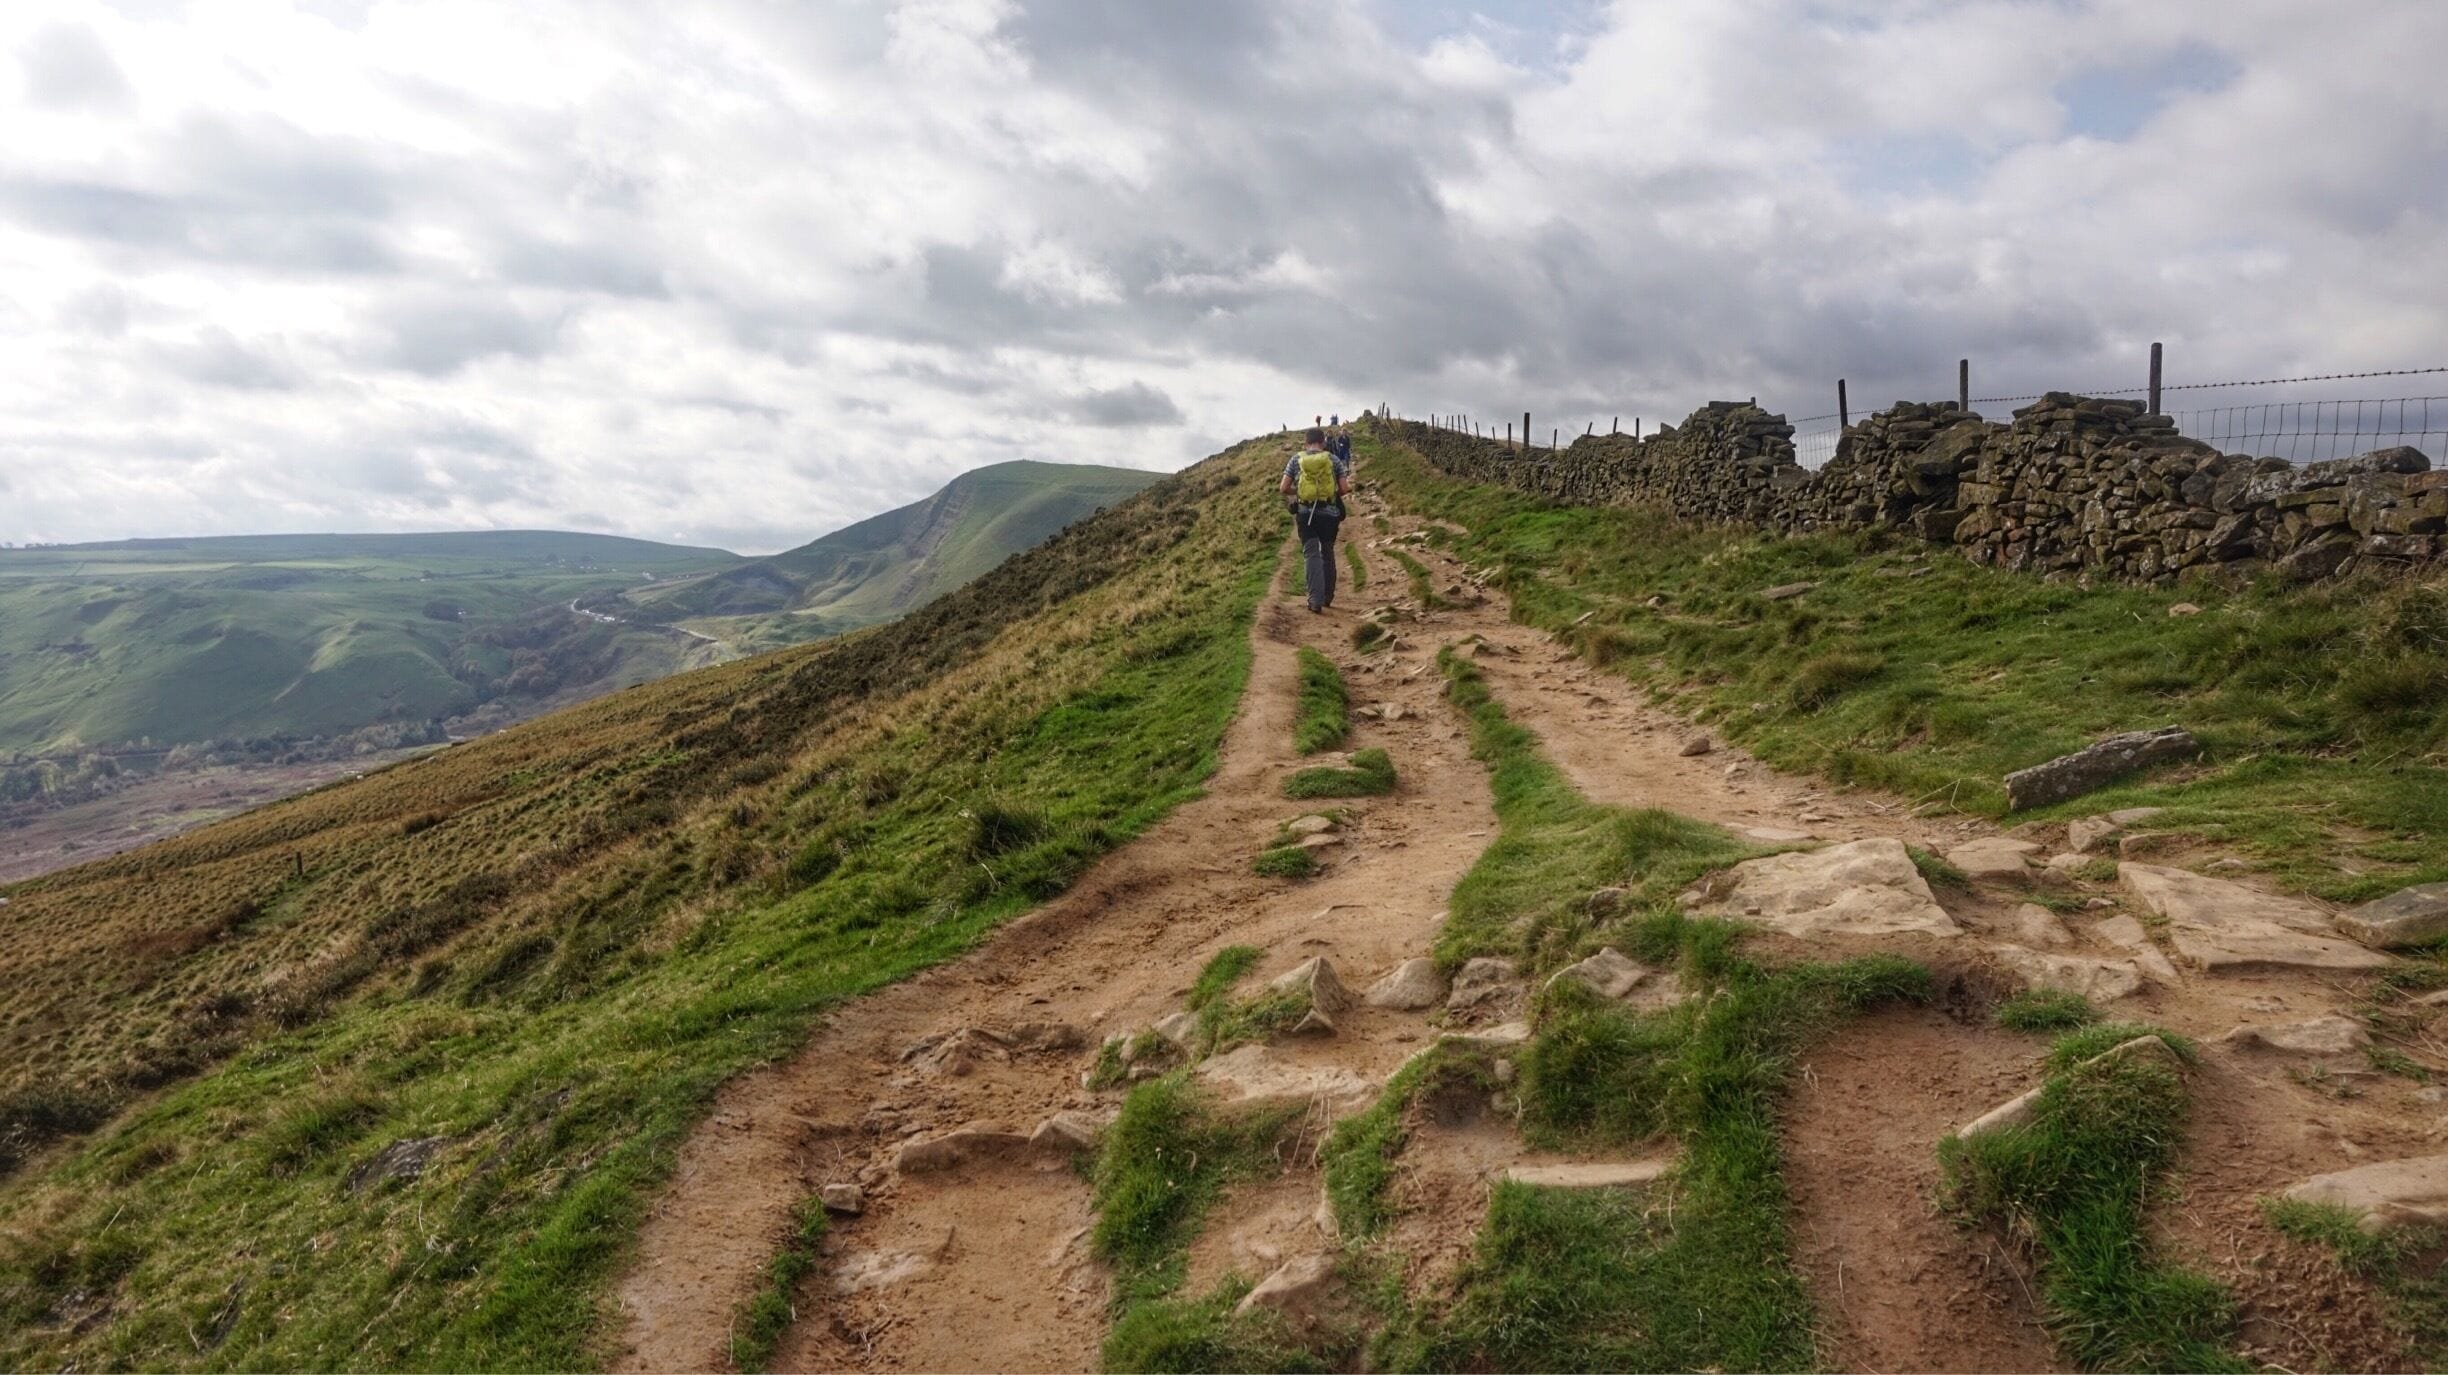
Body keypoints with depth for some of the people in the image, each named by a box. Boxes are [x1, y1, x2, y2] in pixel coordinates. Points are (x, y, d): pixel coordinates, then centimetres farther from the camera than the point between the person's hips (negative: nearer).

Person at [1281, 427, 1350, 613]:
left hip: (1305, 513, -1)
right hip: (1329, 513, 1)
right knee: (1327, 553, 17)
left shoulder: (1296, 460, 2)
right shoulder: (1334, 460, 2)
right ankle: (1327, 597, 28)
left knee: (1311, 554, -2)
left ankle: (1315, 600, -16)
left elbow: (1283, 488, -1)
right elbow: (1345, 489, -3)